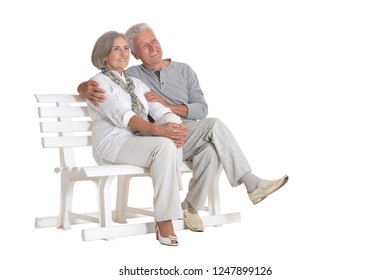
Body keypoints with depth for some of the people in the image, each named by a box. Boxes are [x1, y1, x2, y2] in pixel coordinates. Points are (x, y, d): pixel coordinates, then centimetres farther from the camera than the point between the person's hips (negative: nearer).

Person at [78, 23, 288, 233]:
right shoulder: (131, 76, 8)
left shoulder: (184, 71, 14)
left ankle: (190, 207, -18)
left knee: (211, 151, -34)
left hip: (189, 138, 4)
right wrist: (87, 89, -22)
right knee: (214, 125, -28)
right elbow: (84, 86, 4)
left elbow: (202, 109, 4)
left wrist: (167, 105, -11)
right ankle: (252, 185, -25)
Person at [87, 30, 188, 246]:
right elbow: (122, 115, -17)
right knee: (164, 145, -32)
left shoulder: (136, 83, 22)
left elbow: (160, 109, 5)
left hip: (140, 141, 6)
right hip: (113, 145, -6)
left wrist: (178, 127, -19)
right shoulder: (99, 82, 1)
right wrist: (156, 129, -33)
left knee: (172, 139, -27)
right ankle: (164, 221, -30)